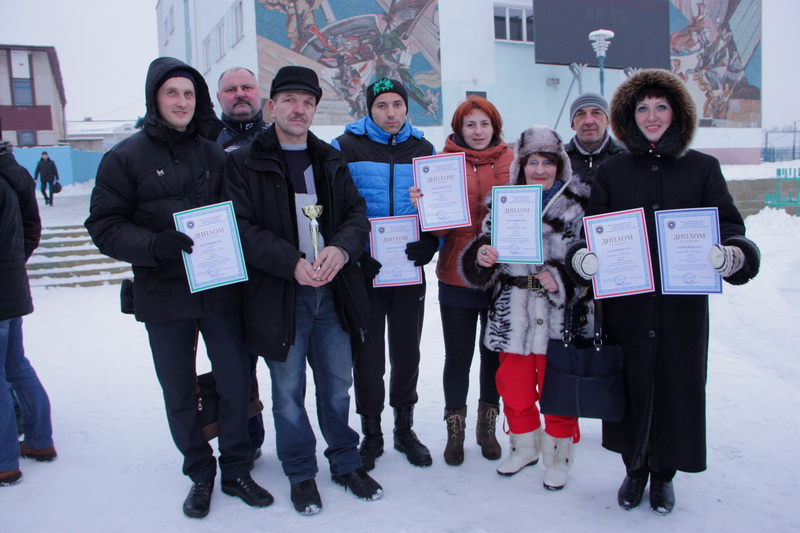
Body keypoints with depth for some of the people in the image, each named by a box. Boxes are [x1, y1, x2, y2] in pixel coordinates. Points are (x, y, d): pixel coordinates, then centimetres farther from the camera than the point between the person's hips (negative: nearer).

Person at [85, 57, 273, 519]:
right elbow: (104, 226, -4)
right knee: (180, 394, 10)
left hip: (221, 292, 2)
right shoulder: (126, 157, 0)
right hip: (164, 297, -1)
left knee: (237, 384, 7)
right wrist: (153, 245, -21)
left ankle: (237, 469, 28)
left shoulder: (214, 154, 7)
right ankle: (201, 474, 30)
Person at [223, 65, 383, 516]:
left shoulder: (331, 161, 12)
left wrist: (341, 248, -15)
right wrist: (292, 263, -22)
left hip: (333, 292, 4)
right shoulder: (245, 163, -1)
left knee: (338, 384, 13)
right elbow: (243, 228, -10)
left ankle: (347, 463, 33)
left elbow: (357, 213, 7)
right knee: (288, 390, 8)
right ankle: (301, 474, 28)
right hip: (278, 293, -3)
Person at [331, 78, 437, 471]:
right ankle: (371, 434, 23)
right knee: (368, 357, 5)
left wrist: (431, 243, -9)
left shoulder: (423, 150, 8)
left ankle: (404, 428, 30)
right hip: (363, 270, -2)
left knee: (407, 353, 12)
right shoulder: (347, 147, -1)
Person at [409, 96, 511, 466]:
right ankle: (455, 430, 25)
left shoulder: (510, 161, 4)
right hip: (457, 275, -1)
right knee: (458, 355, 6)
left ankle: (487, 425, 33)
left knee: (494, 352, 13)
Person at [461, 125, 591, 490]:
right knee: (513, 387, 12)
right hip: (513, 315, 3)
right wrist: (481, 256, -14)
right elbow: (481, 258, 8)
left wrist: (562, 280, -19)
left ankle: (558, 458, 29)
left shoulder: (578, 206, -3)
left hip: (561, 316, -3)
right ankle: (524, 448, 37)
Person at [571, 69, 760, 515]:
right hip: (627, 304, 0)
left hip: (683, 303, 0)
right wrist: (584, 258, -18)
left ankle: (664, 474, 29)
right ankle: (635, 469, 29)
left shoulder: (702, 168, 5)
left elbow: (727, 225, 1)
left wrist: (732, 254, -22)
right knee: (631, 384, 7)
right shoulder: (611, 172, 6)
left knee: (677, 384, 7)